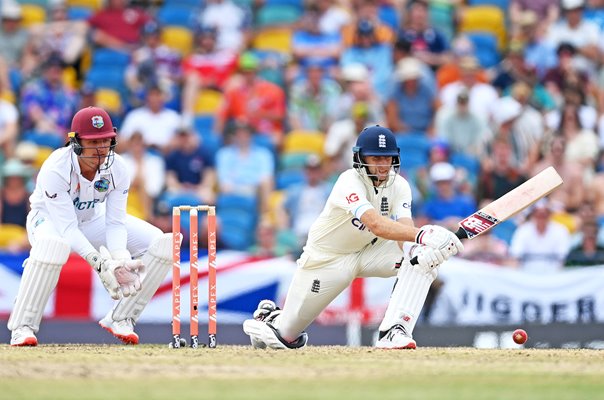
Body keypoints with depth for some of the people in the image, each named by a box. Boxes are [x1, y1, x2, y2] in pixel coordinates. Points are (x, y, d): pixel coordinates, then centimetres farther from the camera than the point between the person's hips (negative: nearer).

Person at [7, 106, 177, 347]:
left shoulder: (117, 169, -21)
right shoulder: (55, 170, -34)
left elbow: (115, 223, -19)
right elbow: (67, 227, -36)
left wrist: (120, 262, -39)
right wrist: (100, 262, -48)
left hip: (92, 220, 5)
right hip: (49, 219, -5)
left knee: (161, 243, -12)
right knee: (52, 245, -43)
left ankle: (121, 318, -1)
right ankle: (22, 327, -30)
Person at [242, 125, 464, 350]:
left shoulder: (399, 186, -13)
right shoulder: (349, 183, -31)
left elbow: (404, 233, -28)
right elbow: (376, 224, -48)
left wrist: (415, 251, -53)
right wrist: (420, 235, -64)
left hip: (370, 251, 5)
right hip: (327, 258, -4)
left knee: (425, 256, -25)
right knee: (287, 337, 2)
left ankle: (394, 331, -31)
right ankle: (270, 317, 42)